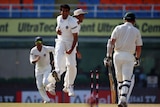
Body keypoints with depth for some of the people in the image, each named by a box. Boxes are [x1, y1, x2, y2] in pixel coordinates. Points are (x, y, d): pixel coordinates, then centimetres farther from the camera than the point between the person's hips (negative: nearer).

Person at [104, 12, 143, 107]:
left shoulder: (118, 28, 7)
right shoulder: (136, 31, 7)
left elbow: (111, 42, -4)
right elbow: (139, 47, 9)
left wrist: (108, 56, -6)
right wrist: (137, 59, 25)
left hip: (117, 55, 2)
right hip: (129, 56, -2)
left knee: (120, 79, 15)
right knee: (128, 79, -6)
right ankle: (124, 99, -27)